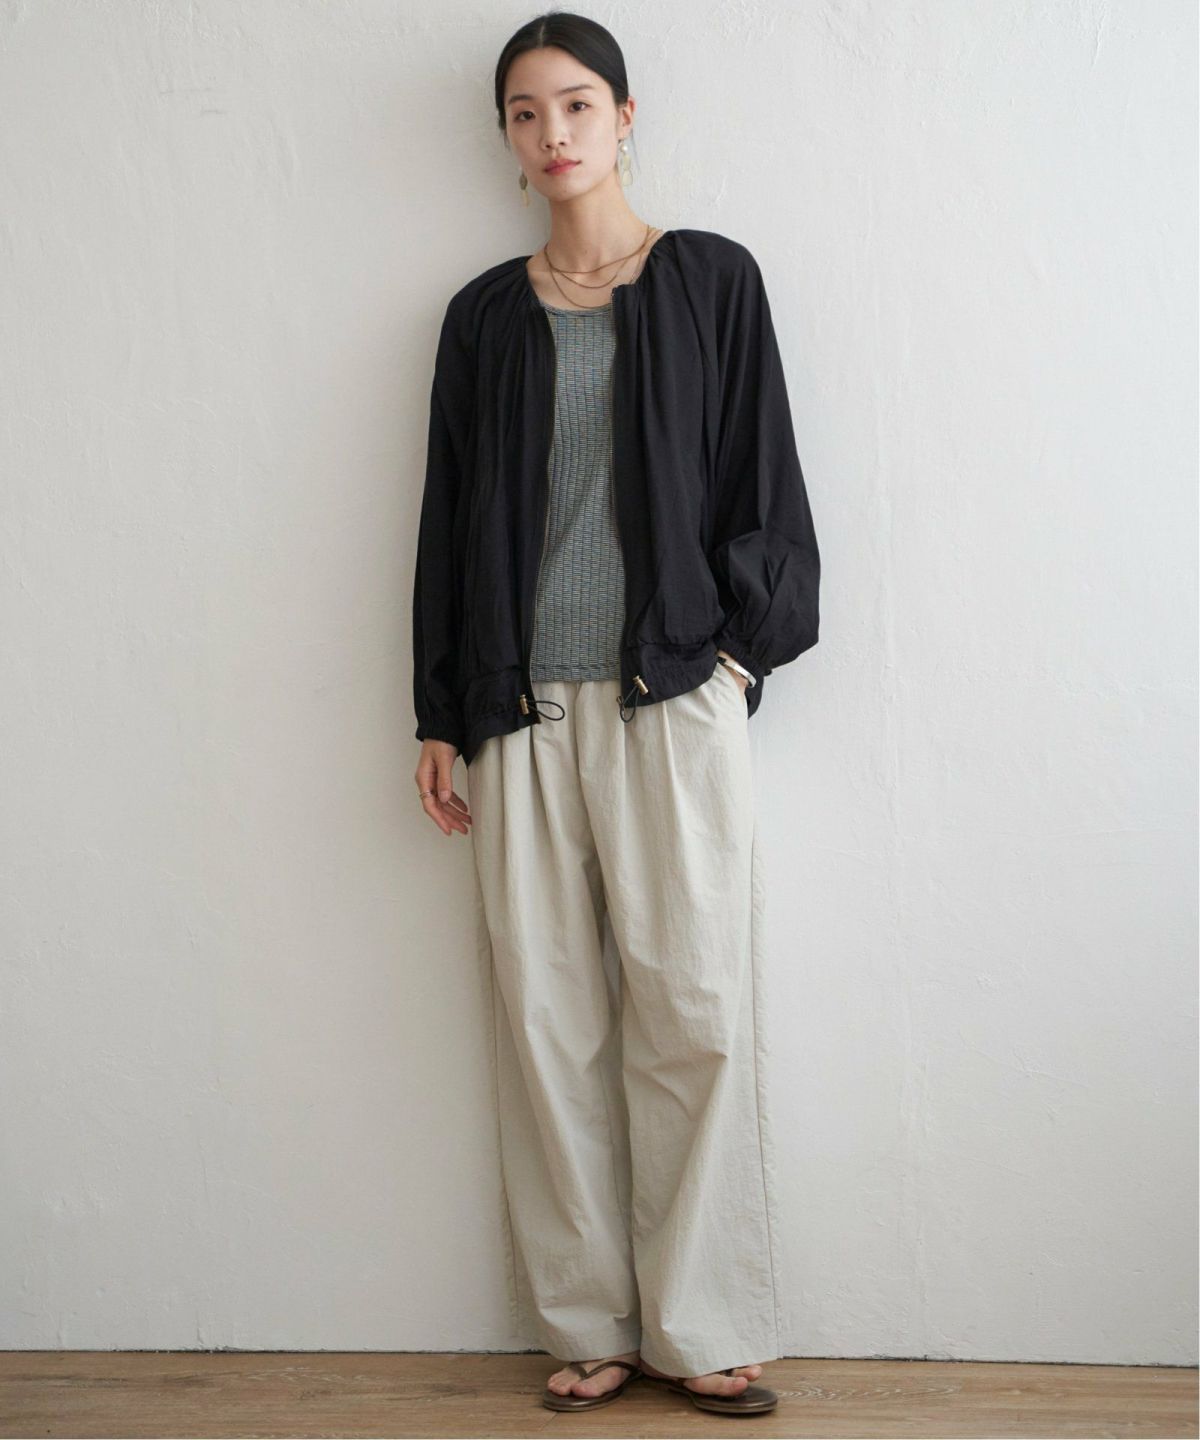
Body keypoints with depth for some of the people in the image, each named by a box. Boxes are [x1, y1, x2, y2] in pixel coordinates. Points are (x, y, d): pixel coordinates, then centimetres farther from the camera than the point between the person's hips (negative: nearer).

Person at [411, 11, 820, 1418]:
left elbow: (759, 483, 6)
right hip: (524, 706, 3)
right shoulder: (487, 314, 13)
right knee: (547, 1013, 2)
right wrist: (438, 716, 10)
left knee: (693, 1007, -4)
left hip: (672, 695, -2)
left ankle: (704, 1327, 7)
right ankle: (590, 1324, 13)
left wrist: (737, 647, -4)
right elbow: (451, 513, 14)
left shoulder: (711, 279, 7)